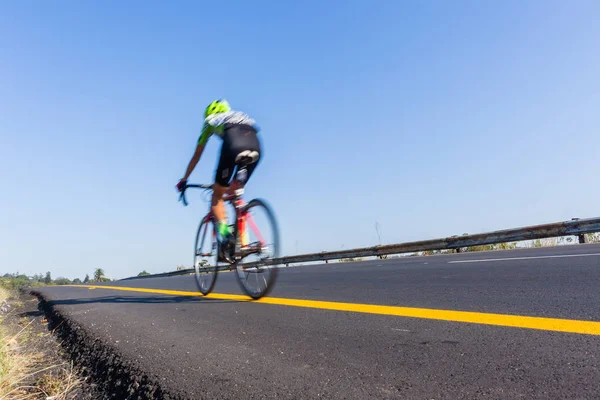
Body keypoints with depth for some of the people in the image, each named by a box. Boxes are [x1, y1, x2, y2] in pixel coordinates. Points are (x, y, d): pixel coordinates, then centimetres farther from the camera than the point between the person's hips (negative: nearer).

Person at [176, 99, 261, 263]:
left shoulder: (210, 121, 34)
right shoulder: (241, 116, 44)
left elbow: (196, 156, 38)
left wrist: (184, 180, 50)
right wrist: (234, 185, 53)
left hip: (233, 144, -4)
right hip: (255, 144, 4)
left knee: (217, 194, 13)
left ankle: (224, 232, -9)